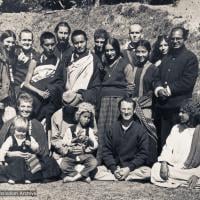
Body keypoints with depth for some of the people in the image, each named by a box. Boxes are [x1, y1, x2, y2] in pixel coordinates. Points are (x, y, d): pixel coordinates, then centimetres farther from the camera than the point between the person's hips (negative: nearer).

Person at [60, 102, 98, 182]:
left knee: (93, 162, -29)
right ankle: (84, 176, -14)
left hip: (85, 154, 1)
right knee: (64, 165, -28)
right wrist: (75, 139, -17)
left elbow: (95, 146, 0)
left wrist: (87, 139, -17)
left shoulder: (90, 130, 10)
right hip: (71, 155, -1)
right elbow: (64, 143, -4)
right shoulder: (70, 130, 6)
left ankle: (74, 177, -19)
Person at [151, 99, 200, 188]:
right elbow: (168, 148, 6)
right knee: (156, 168, -23)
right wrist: (164, 163, -13)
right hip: (174, 167, 4)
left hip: (192, 171, -3)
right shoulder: (176, 128, 14)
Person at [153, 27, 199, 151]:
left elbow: (188, 82, -11)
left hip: (179, 107, -6)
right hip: (163, 105, 6)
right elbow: (157, 77, 16)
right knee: (163, 140, 10)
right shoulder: (166, 58, 21)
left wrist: (169, 90, -11)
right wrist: (159, 89, -5)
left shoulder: (190, 57, -2)